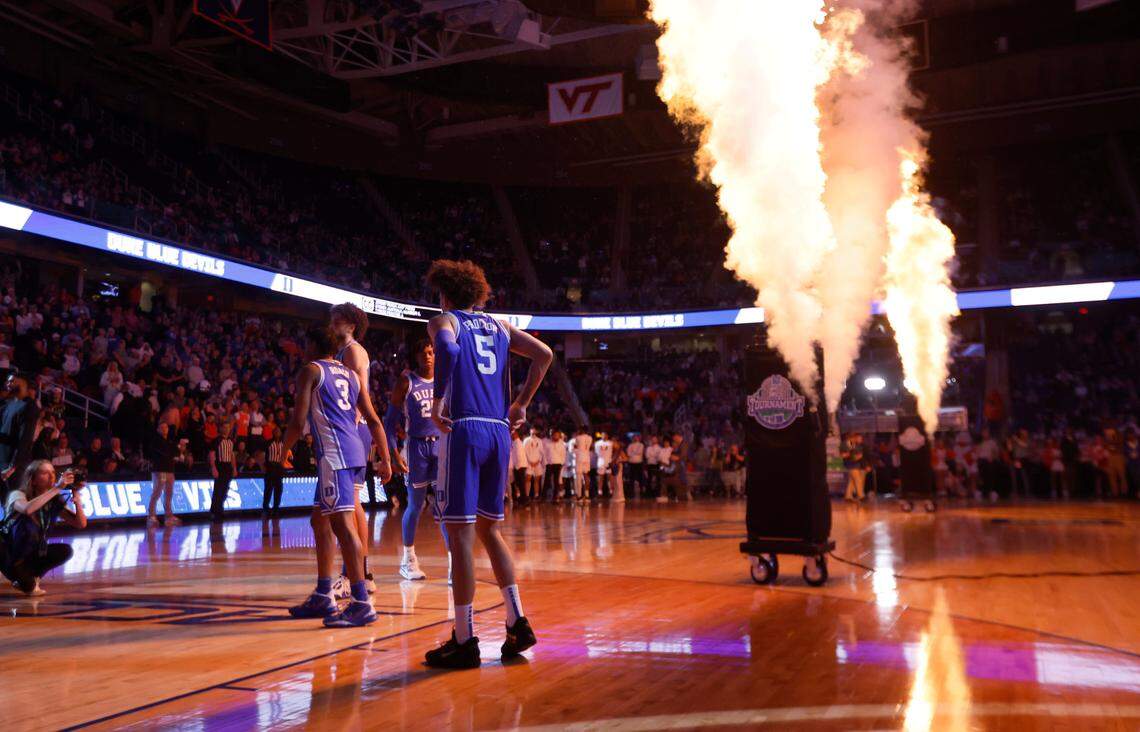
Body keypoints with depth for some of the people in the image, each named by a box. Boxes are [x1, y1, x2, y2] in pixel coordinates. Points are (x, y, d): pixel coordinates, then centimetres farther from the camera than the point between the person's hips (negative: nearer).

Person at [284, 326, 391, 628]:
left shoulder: (310, 370, 1)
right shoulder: (350, 374, 22)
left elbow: (298, 422, -5)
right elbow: (374, 421, 18)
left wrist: (283, 452, 11)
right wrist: (386, 460, 20)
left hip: (333, 453, -9)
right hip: (354, 450, 9)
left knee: (342, 523, -12)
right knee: (320, 521, 18)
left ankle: (361, 604, -15)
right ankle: (323, 596, 24)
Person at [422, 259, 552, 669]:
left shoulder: (443, 321, 5)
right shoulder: (499, 325, 20)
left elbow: (447, 350, -19)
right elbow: (544, 354, 10)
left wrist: (437, 400, -11)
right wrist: (521, 404, 13)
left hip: (463, 429, -6)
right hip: (500, 430, 6)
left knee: (460, 533, -3)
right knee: (489, 529, 16)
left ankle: (465, 641, 0)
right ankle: (517, 624, 14)